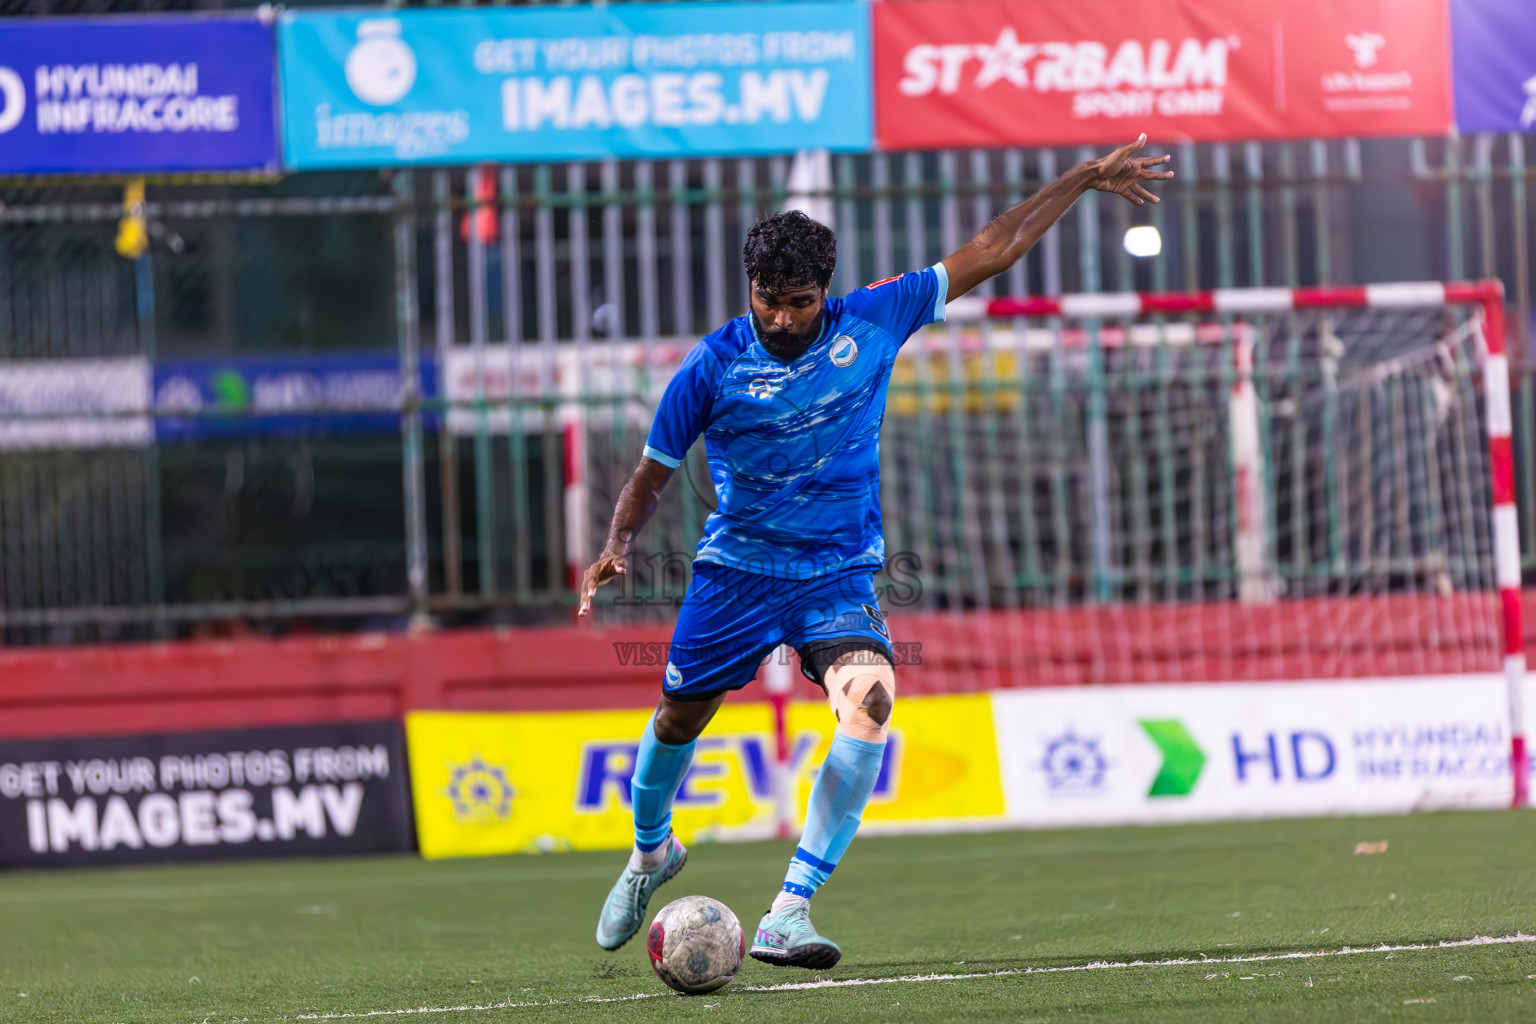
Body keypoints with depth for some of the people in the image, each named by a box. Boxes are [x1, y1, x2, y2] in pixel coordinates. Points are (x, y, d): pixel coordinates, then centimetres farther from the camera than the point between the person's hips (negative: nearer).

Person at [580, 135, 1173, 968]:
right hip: (736, 570, 0)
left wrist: (1085, 179, 0)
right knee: (679, 719, 13)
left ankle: (788, 913, -26)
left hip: (840, 576, 0)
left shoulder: (871, 322, -8)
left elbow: (989, 253, -1)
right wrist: (616, 548, -17)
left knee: (870, 703, -27)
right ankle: (651, 851, 49)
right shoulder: (712, 366, -11)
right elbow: (653, 473, 1)